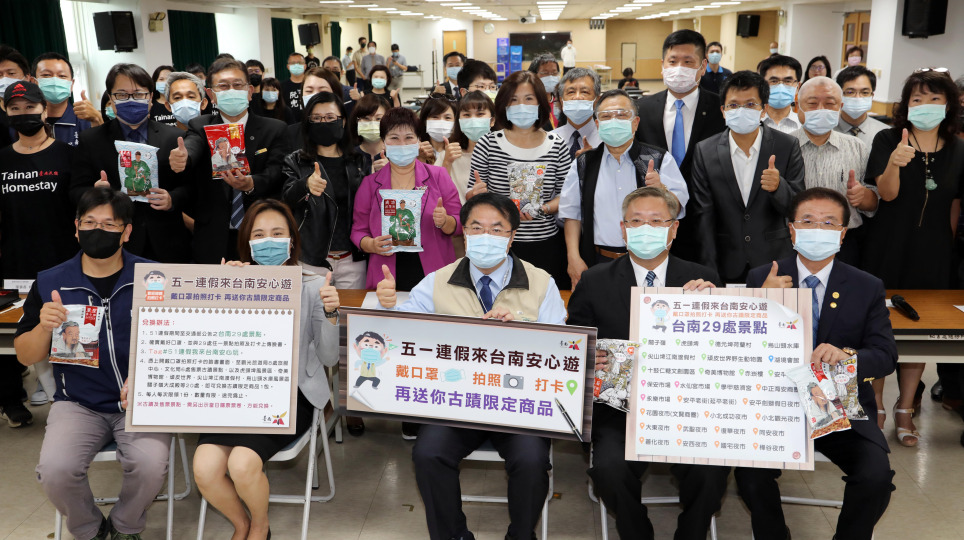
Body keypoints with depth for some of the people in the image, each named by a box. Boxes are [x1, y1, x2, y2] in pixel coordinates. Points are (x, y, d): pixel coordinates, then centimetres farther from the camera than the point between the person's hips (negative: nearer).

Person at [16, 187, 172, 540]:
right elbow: (26, 357, 9)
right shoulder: (50, 283, 3)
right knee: (55, 470, -22)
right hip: (78, 403, 2)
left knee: (150, 465, -26)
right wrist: (43, 328, -13)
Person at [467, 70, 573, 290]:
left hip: (546, 246, 1)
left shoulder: (557, 145, 2)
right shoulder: (488, 144, -1)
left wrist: (543, 209, -11)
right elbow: (471, 196, 5)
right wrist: (475, 194, -17)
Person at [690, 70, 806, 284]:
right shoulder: (705, 151, -4)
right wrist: (709, 273, -11)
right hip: (727, 266, 0)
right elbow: (703, 216, -6)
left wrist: (778, 187, -26)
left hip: (775, 263, 0)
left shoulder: (787, 146, -4)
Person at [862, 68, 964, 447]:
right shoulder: (888, 140, -6)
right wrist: (895, 163, -35)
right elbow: (887, 193, -16)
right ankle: (875, 405, 20)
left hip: (932, 255, 3)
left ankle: (905, 409, 25)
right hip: (888, 249, -2)